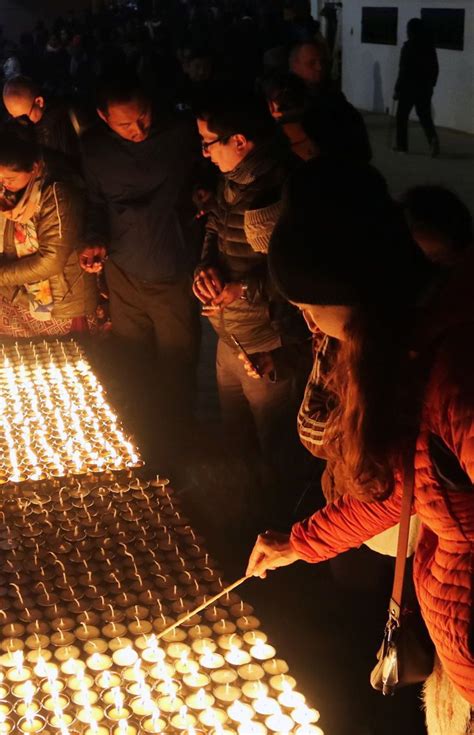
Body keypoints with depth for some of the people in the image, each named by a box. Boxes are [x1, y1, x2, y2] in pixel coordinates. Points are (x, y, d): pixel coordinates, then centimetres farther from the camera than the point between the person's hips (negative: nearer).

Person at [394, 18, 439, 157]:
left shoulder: (408, 46, -13)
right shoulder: (430, 46, 5)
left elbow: (403, 70, -14)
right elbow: (435, 68, 9)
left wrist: (397, 89, -8)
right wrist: (431, 84, 20)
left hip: (409, 87, -5)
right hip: (426, 87, 5)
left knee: (402, 116, 10)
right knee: (425, 116, 8)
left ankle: (402, 145, 15)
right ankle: (433, 138, -17)